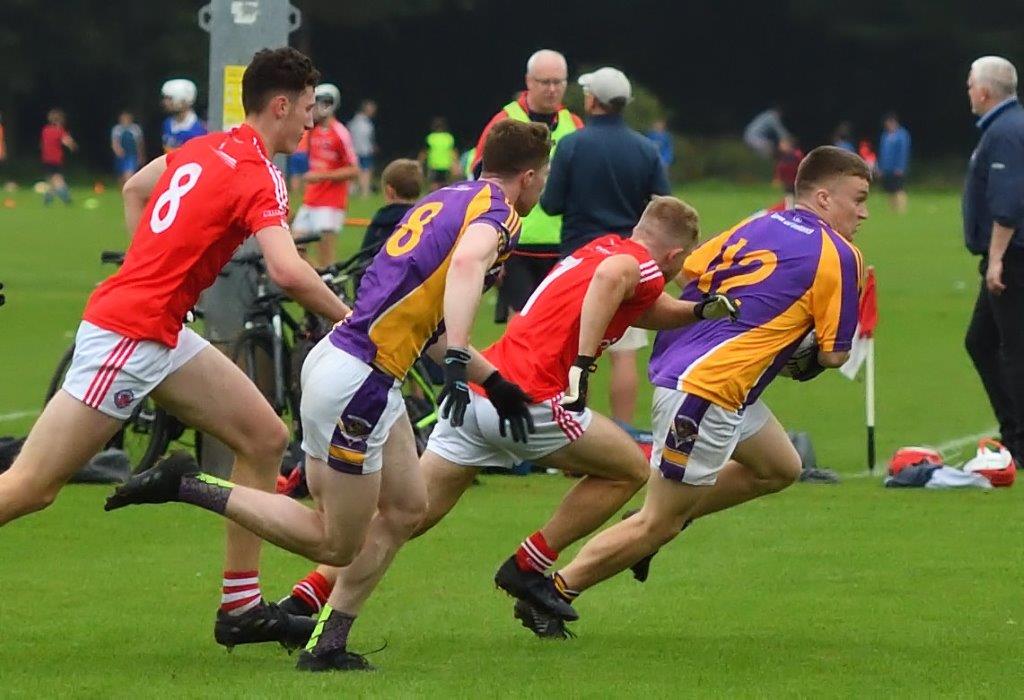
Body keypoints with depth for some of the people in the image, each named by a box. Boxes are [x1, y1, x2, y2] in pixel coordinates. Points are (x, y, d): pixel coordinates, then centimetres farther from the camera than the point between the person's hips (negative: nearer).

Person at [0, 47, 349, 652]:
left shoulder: (206, 149, 11)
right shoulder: (258, 177, -15)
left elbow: (135, 188, 29)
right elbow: (288, 272, -29)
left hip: (162, 335, 10)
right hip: (127, 336, -10)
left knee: (265, 438, 9)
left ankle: (242, 607, 12)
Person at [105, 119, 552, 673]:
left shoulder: (444, 200, 18)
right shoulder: (495, 211, -8)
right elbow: (467, 263, -33)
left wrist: (495, 383, 29)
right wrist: (458, 362, -42)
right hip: (357, 381, -9)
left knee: (406, 509, 15)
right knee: (336, 545, 1)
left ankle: (327, 645, 14)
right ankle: (189, 487, -2)